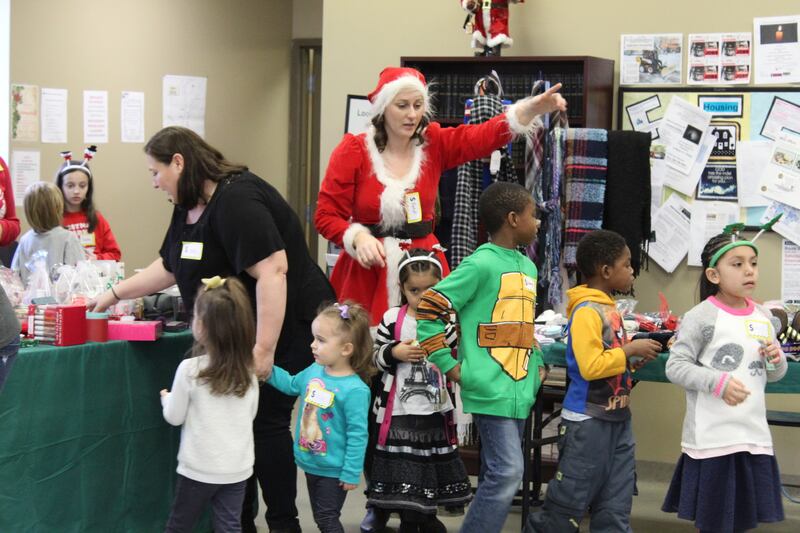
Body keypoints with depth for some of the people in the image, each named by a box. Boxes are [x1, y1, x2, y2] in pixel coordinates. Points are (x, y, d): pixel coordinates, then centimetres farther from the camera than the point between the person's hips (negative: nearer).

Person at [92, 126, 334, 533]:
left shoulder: (237, 200, -23)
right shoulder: (189, 207, 9)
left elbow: (271, 271, -29)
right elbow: (170, 268, 23)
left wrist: (264, 348, -30)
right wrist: (114, 294, 23)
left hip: (285, 328, -9)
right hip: (239, 334, 9)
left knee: (265, 421, -6)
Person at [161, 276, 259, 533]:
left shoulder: (190, 369, -16)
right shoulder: (248, 370, -1)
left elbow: (175, 417, -5)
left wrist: (166, 398, 15)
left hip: (200, 468, -4)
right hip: (238, 467, 4)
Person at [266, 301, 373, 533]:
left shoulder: (354, 390, -25)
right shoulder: (314, 371, -2)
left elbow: (357, 435, -22)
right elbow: (292, 385, 19)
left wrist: (351, 474, -19)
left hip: (333, 471, -7)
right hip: (311, 464, 7)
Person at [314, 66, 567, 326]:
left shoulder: (435, 144, 4)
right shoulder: (352, 151, -3)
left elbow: (485, 136, -12)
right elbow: (326, 216, -2)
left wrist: (532, 109, -28)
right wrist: (359, 238, -21)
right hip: (368, 268, -2)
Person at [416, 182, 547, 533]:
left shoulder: (527, 267, 15)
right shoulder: (481, 265, -11)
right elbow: (428, 310, -13)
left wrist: (538, 363, 16)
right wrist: (450, 367, -12)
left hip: (520, 389, 8)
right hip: (491, 389, -8)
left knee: (497, 477, 11)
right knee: (507, 472, -13)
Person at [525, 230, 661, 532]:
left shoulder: (609, 307, 10)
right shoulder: (586, 311, -17)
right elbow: (591, 366, -25)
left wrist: (636, 358, 3)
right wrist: (631, 349, -18)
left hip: (617, 419, 9)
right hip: (588, 422, -9)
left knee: (616, 507, 11)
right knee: (570, 499, 2)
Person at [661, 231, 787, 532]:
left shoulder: (762, 318, 8)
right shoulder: (700, 317, -9)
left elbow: (774, 376, 18)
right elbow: (675, 367, -13)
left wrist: (777, 359, -4)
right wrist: (718, 382, -24)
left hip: (754, 435, 6)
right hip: (712, 437, -5)